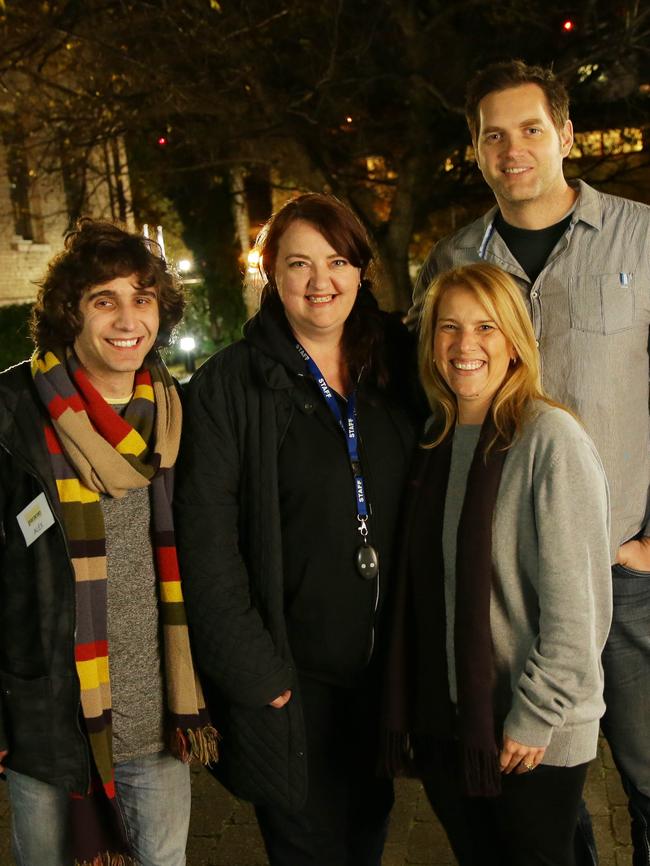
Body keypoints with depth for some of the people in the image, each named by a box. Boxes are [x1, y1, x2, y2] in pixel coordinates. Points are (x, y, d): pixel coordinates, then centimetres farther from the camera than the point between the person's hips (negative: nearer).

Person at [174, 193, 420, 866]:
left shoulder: (395, 367, 3)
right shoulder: (231, 382, -10)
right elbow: (206, 538, -13)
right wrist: (252, 670, -15)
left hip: (383, 666, 4)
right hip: (290, 677, -4)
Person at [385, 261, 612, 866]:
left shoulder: (550, 439, -15)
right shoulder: (435, 442, 5)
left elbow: (577, 605, -17)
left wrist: (535, 715, -16)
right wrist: (409, 704, 7)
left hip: (535, 736, -5)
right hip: (442, 722, 6)